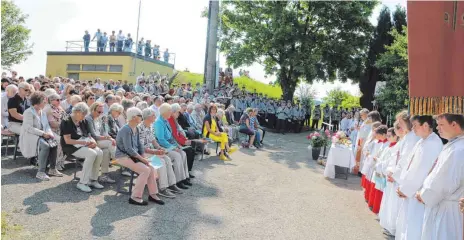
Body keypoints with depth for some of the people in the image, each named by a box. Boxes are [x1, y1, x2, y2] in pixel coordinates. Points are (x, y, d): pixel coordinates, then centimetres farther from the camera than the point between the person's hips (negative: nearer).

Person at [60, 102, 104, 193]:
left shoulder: (83, 121, 13)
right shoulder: (66, 122, -10)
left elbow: (88, 135, 17)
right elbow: (67, 140, -17)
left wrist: (93, 141, -6)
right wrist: (84, 142, -21)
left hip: (84, 145, 7)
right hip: (71, 147, -7)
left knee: (99, 153, -20)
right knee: (92, 154, -31)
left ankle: (93, 180, -10)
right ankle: (82, 183, -23)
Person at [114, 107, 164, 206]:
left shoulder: (136, 129, 9)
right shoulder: (126, 130, -18)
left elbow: (139, 145, 12)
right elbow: (129, 149, -23)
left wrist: (144, 157, -1)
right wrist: (142, 158, -19)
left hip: (133, 156, 8)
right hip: (123, 156, -8)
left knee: (151, 168, -7)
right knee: (145, 170, -22)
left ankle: (152, 194, 3)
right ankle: (135, 197, -13)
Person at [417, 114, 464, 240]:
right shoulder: (453, 146, 10)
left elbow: (445, 184, -25)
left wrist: (424, 195, -10)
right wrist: (424, 192, 6)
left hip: (445, 209, -9)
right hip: (439, 205, 9)